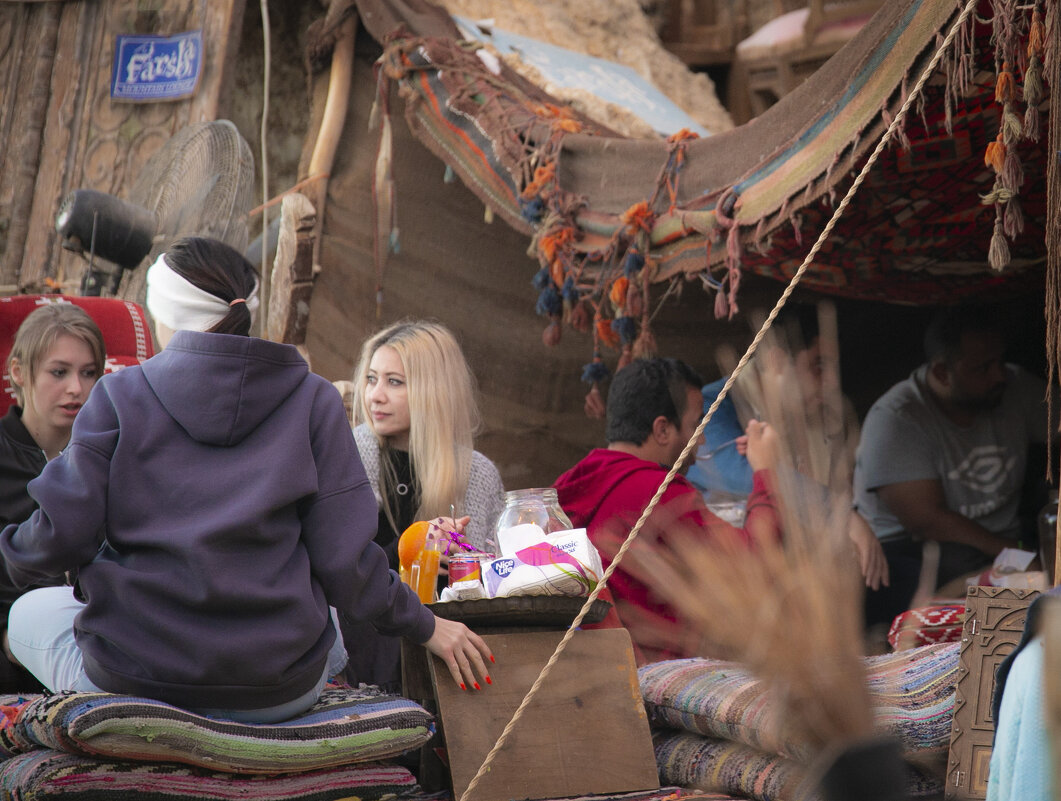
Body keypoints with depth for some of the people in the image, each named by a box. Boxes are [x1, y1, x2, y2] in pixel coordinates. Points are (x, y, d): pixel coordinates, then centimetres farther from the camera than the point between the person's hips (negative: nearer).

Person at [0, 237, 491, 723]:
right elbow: (341, 555, -4)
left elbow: (64, 533, -6)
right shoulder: (312, 400, -2)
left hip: (129, 683, -3)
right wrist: (423, 627, 12)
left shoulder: (118, 396, -4)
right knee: (320, 622, 41)